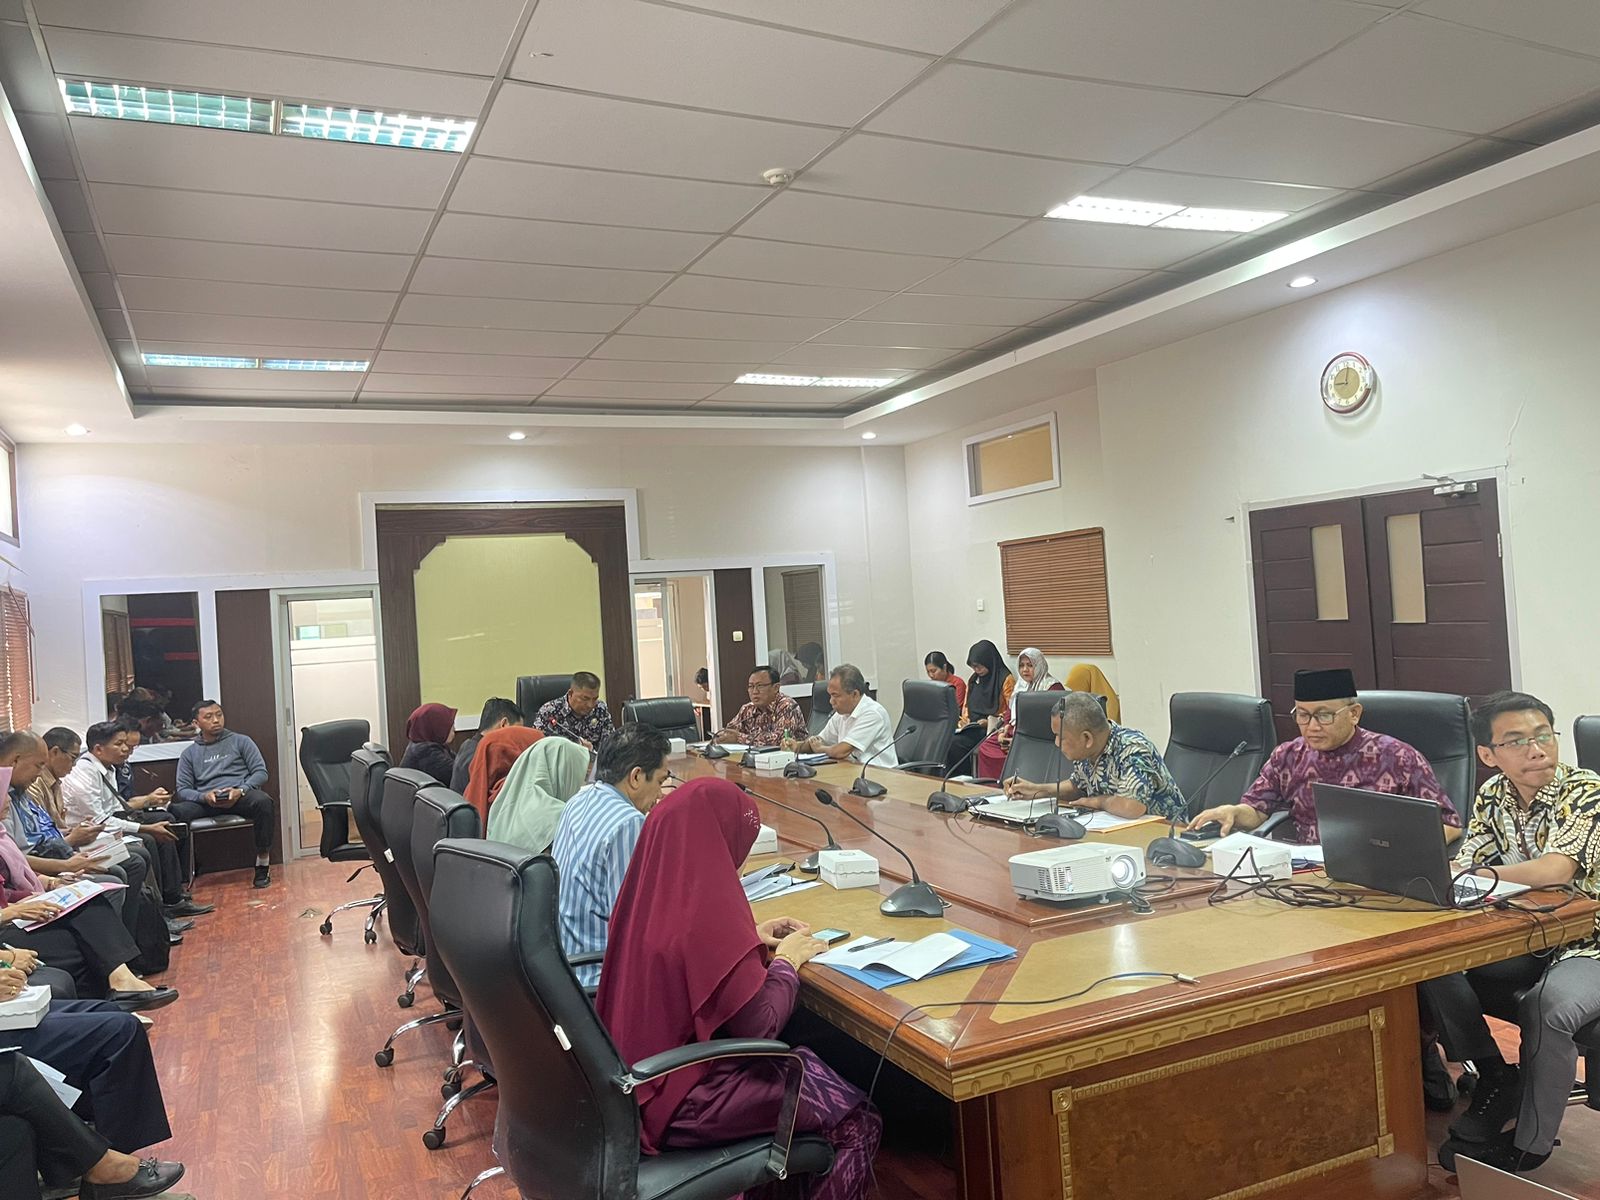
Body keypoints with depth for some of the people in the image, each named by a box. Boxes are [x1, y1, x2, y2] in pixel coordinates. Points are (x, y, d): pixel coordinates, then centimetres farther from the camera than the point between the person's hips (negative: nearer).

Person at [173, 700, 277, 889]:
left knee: (263, 802, -36)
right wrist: (204, 796, -13)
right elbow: (183, 790, 9)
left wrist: (241, 790, -13)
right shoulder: (190, 753, 19)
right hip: (205, 801, 1)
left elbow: (261, 772, 7)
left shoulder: (240, 741, 16)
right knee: (175, 811, -30)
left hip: (241, 795, -1)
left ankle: (262, 861, -24)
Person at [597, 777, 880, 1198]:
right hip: (682, 1105, -8)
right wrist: (786, 960, -6)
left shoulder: (649, 892, -4)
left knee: (805, 1064, 23)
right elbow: (760, 1027, -22)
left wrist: (751, 939, 9)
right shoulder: (707, 912, -29)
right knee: (859, 1123, 4)